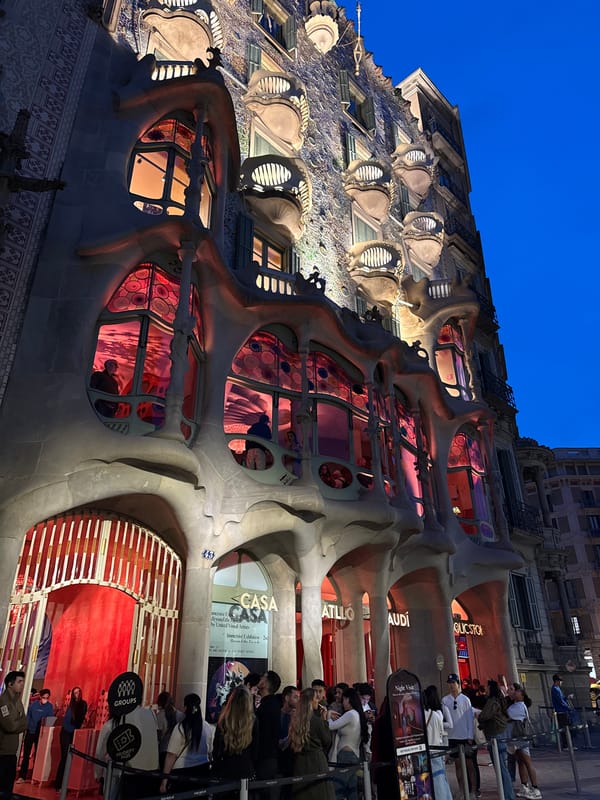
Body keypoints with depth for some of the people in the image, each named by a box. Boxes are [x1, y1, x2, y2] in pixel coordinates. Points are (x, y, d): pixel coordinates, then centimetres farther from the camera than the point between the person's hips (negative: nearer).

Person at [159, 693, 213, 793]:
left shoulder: (180, 728, -11)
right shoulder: (208, 727, 0)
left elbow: (171, 755, -12)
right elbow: (210, 752, 11)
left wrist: (164, 779, -6)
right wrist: (208, 769, 26)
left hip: (182, 772, -3)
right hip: (202, 771, 4)